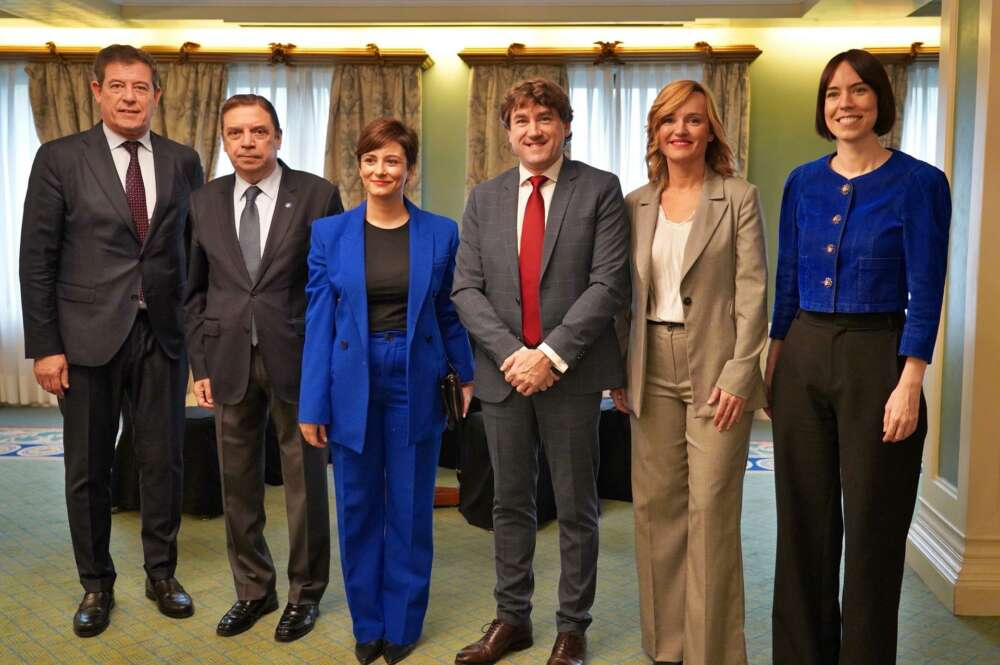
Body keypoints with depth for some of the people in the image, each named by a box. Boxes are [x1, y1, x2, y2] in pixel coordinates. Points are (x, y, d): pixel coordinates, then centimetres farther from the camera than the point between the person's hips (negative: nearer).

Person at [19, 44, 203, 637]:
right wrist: (45, 345, -7)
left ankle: (162, 573, 27)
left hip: (163, 335, 2)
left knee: (164, 461, 9)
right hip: (89, 336, -1)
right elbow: (37, 259, -3)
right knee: (88, 470, 9)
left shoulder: (183, 162, 6)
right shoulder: (60, 158, -1)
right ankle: (97, 584, 26)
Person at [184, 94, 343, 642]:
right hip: (229, 360, 3)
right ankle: (253, 589, 28)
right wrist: (200, 363, 5)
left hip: (296, 356, -3)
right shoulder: (204, 202, 7)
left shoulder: (317, 194, -3)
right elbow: (195, 290, 10)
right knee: (238, 483, 11)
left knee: (304, 480, 6)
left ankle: (305, 592, 23)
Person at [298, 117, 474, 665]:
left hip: (416, 384, 0)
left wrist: (467, 375, 7)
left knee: (410, 509, 9)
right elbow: (318, 322, -2)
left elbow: (449, 311, 8)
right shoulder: (330, 232, -1)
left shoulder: (440, 232, 0)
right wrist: (312, 404, -4)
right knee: (358, 509, 10)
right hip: (353, 384, 0)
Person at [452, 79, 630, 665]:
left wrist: (551, 354, -17)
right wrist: (510, 353, -12)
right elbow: (467, 289, 3)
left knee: (577, 507, 8)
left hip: (571, 372, -3)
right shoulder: (484, 199, 9)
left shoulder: (599, 190, -2)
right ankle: (512, 618, 29)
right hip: (503, 371, 4)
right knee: (511, 503, 14)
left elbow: (609, 284, -11)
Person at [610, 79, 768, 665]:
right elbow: (625, 294, 11)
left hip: (716, 371, -4)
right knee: (656, 505, 7)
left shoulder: (739, 197, 0)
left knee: (711, 508, -2)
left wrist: (739, 375, -13)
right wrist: (619, 371, 5)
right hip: (653, 370, 4)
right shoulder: (636, 204, 10)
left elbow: (752, 291, -6)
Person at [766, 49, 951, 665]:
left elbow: (925, 293, -10)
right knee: (804, 519, 12)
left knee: (872, 523, 6)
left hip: (877, 358, -4)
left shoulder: (919, 183, -7)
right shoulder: (803, 182, 7)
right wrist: (774, 360, 9)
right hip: (803, 357, 5)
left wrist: (910, 384, -15)